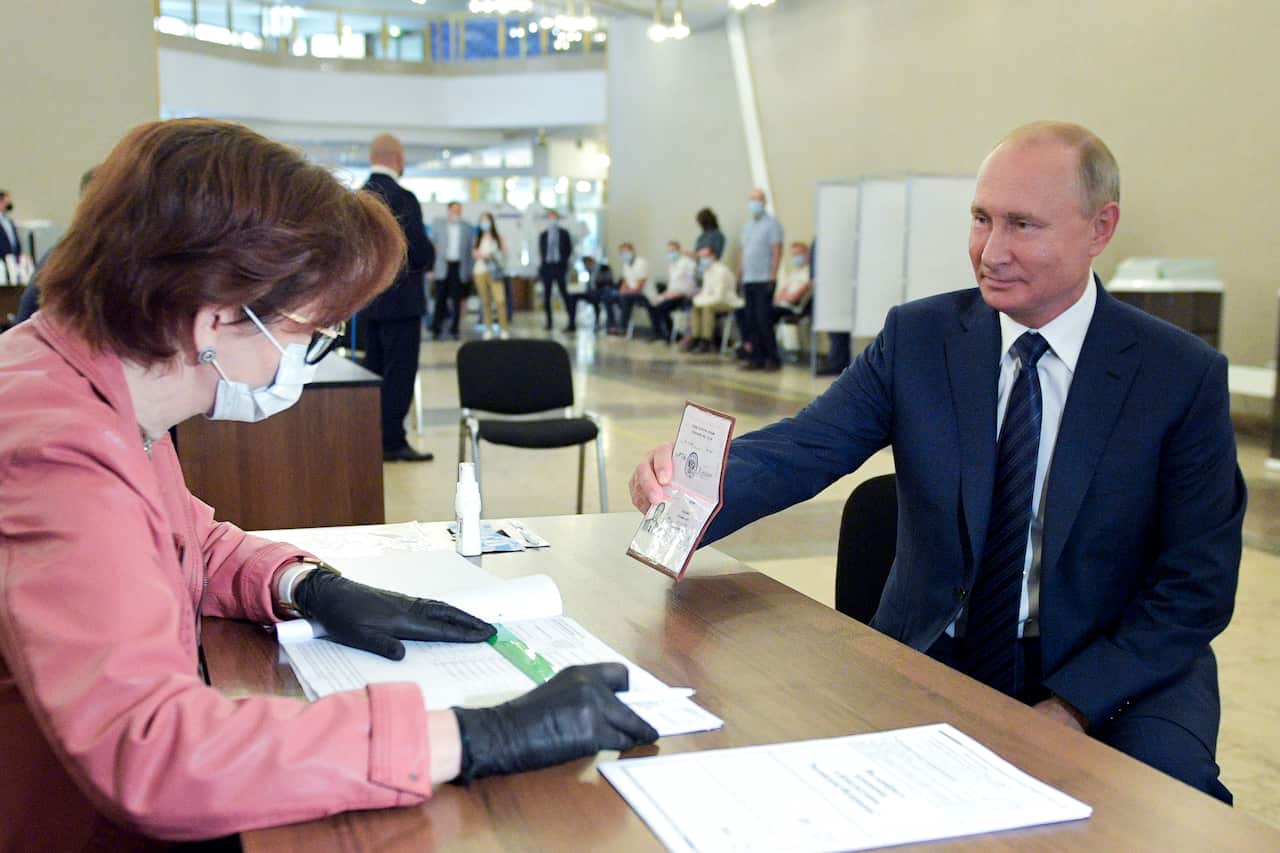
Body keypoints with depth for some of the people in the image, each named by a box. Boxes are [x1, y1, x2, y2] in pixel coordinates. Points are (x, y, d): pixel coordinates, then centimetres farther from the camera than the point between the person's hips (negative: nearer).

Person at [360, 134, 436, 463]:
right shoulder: (402, 199, -16)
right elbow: (421, 251, -18)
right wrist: (430, 256, 3)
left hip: (368, 298, 8)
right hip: (400, 298, -8)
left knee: (374, 371, 13)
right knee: (399, 373, -3)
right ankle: (392, 442, -2)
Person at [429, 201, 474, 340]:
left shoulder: (467, 227, 8)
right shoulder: (437, 224, 5)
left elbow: (469, 249, 11)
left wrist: (471, 269, 6)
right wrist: (431, 267, -1)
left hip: (459, 267, 1)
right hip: (442, 267, -1)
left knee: (457, 300, 2)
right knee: (440, 299, -2)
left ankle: (454, 329, 10)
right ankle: (436, 329, 5)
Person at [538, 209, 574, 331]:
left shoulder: (564, 234, 4)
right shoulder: (543, 235, 9)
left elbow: (569, 250, 3)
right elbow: (541, 251, 12)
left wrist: (564, 263, -5)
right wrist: (544, 262, 0)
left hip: (560, 267, -3)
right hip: (547, 267, 3)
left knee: (564, 294, -9)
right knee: (546, 295, 5)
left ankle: (572, 323, -10)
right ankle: (548, 322, 14)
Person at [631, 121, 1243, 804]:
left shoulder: (1184, 375, -5)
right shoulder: (916, 338, -1)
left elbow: (1196, 585, -6)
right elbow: (800, 450, -12)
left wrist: (1072, 705, -18)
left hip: (1117, 672, -1)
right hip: (934, 657, 2)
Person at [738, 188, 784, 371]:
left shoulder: (771, 224, -3)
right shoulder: (747, 226, 19)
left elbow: (777, 252, -10)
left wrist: (772, 277, -17)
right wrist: (739, 277, 15)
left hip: (764, 280, -7)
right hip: (748, 280, 7)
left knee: (764, 320, -10)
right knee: (751, 321, 5)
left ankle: (772, 358, -3)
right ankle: (757, 358, 9)